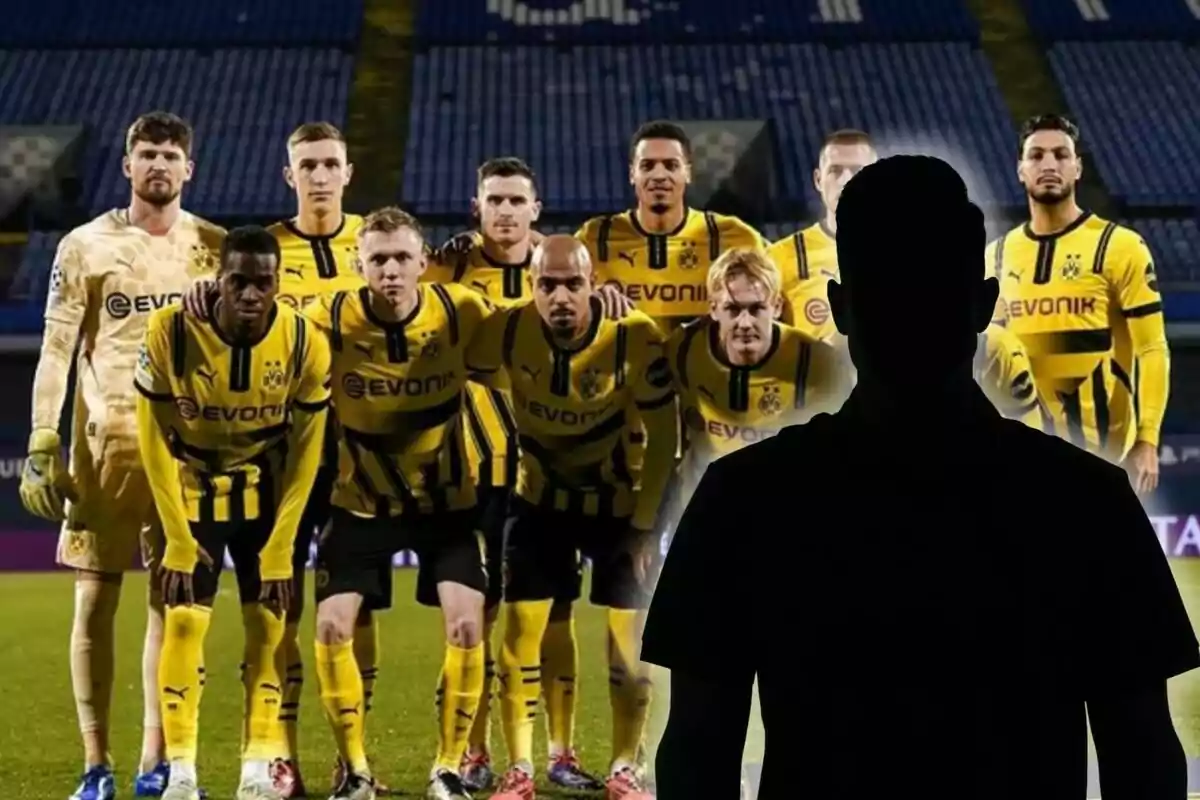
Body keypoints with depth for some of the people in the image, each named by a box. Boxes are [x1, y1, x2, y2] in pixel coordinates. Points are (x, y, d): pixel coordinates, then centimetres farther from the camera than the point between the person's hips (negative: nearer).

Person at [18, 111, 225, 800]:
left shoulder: (214, 248, 7)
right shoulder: (85, 247, 2)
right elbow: (56, 353, 1)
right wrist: (42, 449, -7)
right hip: (104, 441, -2)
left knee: (174, 600, 4)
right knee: (96, 597, -2)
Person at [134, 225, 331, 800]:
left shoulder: (305, 343, -20)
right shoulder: (171, 333, -24)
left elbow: (304, 450, -12)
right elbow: (155, 439, -16)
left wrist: (280, 547, -13)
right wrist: (179, 539, -17)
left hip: (264, 488, 1)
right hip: (191, 486, -1)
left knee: (267, 622, -4)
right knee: (185, 620, -10)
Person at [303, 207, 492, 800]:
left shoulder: (464, 313, -16)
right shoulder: (328, 321, -18)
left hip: (447, 499, 0)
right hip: (361, 501, 0)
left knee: (466, 625, -13)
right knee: (332, 626, -9)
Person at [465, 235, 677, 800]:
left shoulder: (634, 339, -25)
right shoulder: (506, 331, -21)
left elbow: (663, 437, -13)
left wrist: (645, 524, -12)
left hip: (618, 503, -1)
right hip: (540, 499, 1)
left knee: (627, 638, -2)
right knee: (521, 630, -4)